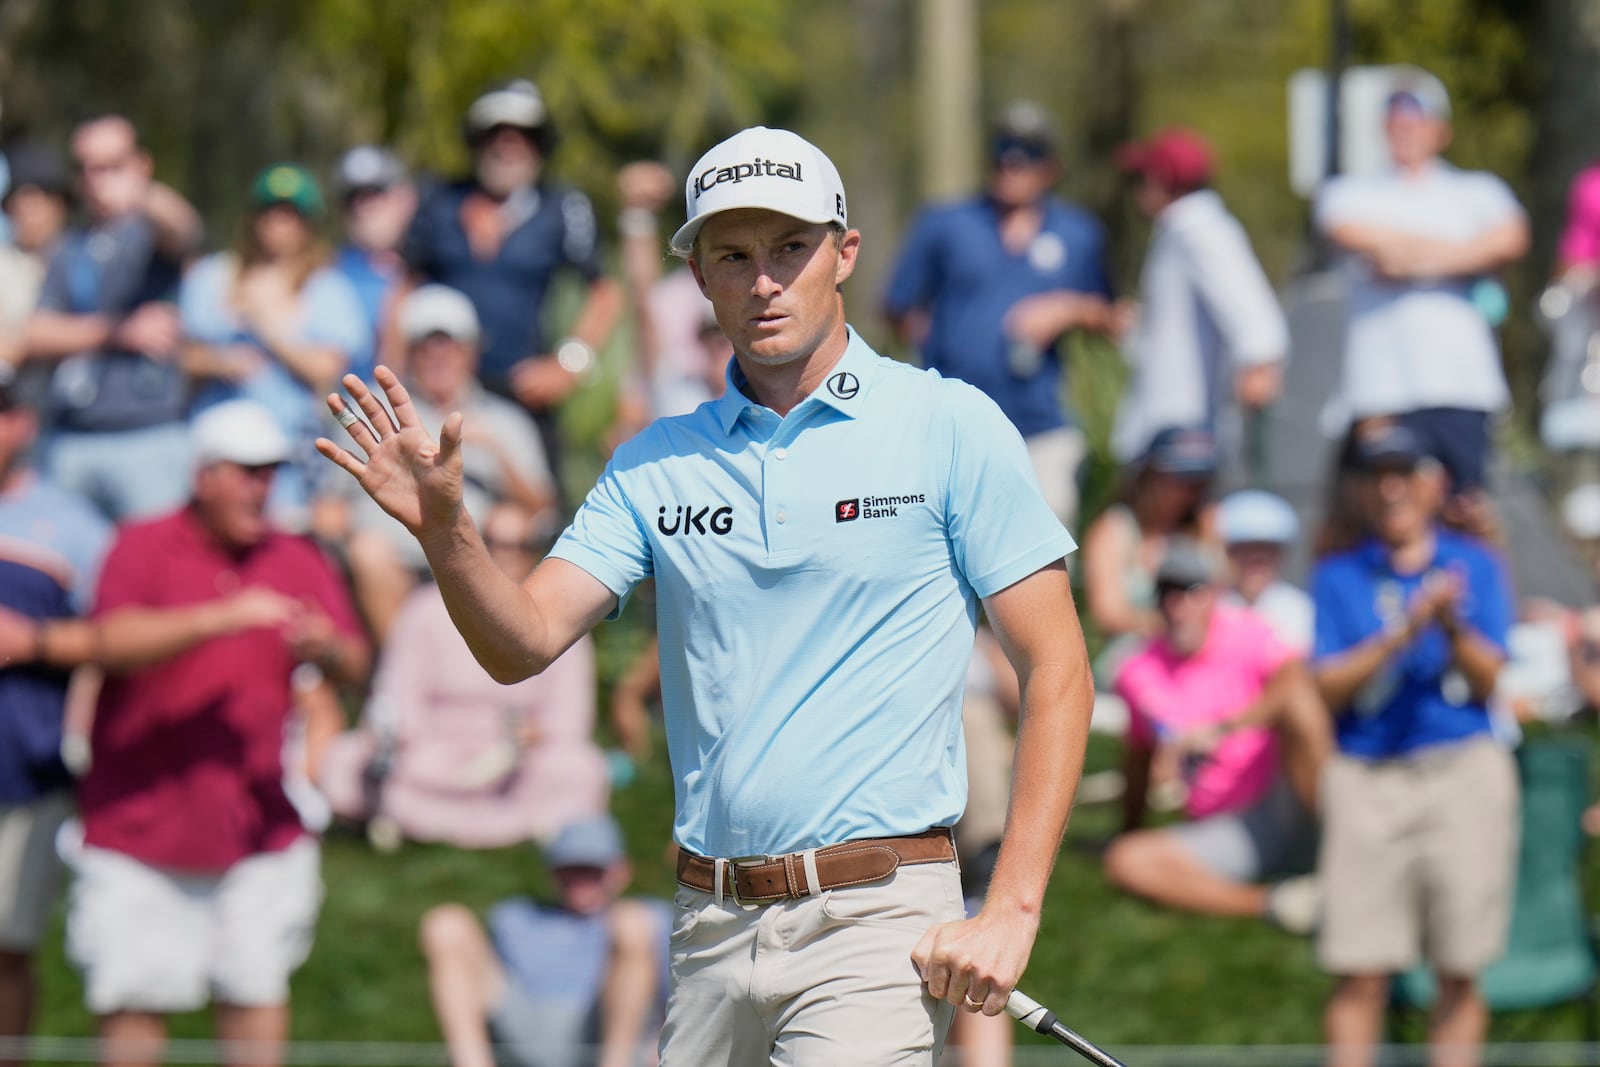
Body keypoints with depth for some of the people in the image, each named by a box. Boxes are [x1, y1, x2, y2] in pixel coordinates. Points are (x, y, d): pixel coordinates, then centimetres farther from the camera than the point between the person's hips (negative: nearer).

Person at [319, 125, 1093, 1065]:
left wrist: (1011, 915, -10)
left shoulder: (953, 427, -1)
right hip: (711, 926, 5)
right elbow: (525, 642, 3)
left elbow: (1057, 669, -2)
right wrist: (443, 526, -18)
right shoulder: (656, 466, 11)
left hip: (875, 920, -5)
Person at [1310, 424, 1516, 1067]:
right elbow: (1329, 687, -1)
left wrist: (1453, 630, -17)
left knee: (1460, 972, 0)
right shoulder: (1338, 577, 11)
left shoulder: (1475, 567, 11)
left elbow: (1490, 681, 3)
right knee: (1361, 973, -7)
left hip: (1465, 773, 0)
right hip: (1366, 778, 0)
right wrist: (1404, 633, -15)